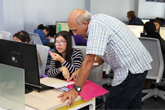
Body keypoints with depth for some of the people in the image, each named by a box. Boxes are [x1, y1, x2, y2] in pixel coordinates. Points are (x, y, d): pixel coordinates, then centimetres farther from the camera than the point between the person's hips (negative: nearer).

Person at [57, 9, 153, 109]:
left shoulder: (95, 25, -21)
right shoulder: (98, 20, 9)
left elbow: (89, 60, -25)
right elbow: (103, 55, 15)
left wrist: (75, 90, -22)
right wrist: (81, 71, 11)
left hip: (131, 69, -11)